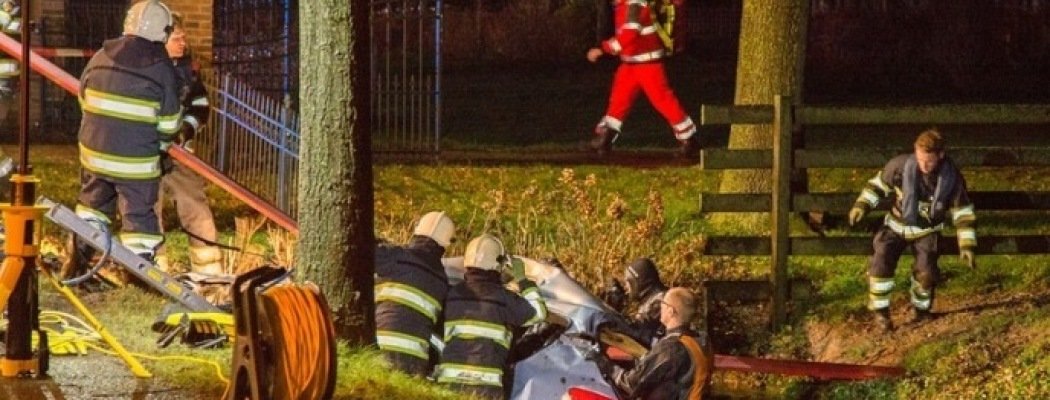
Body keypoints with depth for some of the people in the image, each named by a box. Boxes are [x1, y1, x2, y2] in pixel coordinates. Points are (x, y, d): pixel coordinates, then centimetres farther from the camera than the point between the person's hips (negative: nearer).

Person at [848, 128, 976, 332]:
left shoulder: (952, 177, -18)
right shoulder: (901, 165, -20)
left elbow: (962, 212, -9)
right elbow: (879, 183, -3)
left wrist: (966, 245, -11)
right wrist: (861, 205, -14)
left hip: (927, 230, 0)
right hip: (898, 224, 0)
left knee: (926, 269, -17)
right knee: (882, 261, -19)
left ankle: (921, 308, 12)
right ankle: (880, 310, -3)